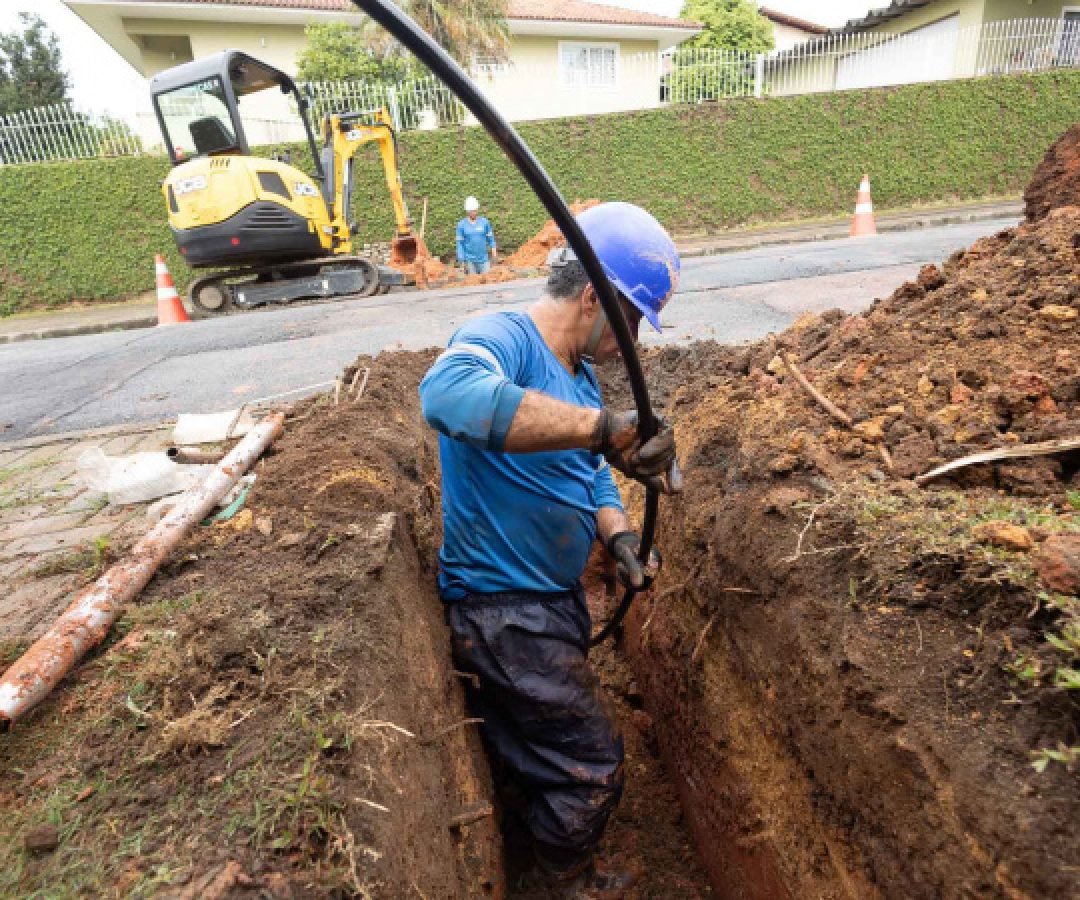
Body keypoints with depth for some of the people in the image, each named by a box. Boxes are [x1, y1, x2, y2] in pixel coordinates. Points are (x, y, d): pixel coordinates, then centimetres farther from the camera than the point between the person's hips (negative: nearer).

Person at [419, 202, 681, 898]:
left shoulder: (581, 376, 8)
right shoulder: (504, 338, -22)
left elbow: (594, 477, 11)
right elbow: (448, 393, -46)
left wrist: (619, 535, -8)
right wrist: (602, 426, -52)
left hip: (553, 599, 9)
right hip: (502, 608, -9)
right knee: (593, 765, 7)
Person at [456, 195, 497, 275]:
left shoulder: (484, 222, 1)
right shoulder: (461, 225, -1)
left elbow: (490, 238, 8)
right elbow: (460, 243, 0)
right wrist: (462, 261, -4)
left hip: (484, 259, 1)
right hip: (470, 261, -1)